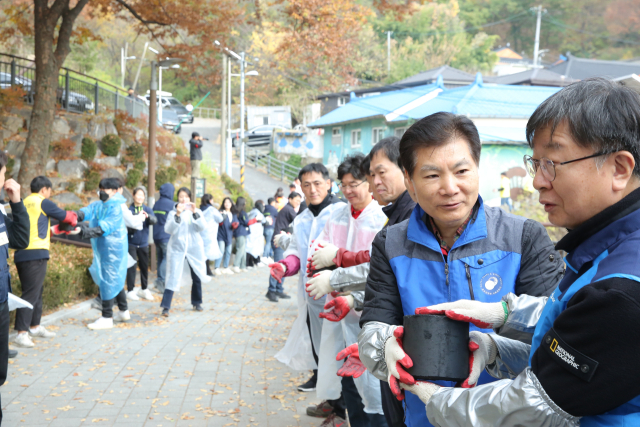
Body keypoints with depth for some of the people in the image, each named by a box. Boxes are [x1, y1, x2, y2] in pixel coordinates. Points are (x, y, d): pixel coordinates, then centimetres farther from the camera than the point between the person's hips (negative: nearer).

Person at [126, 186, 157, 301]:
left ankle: (144, 290, 23)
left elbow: (154, 220, -13)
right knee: (132, 267, -5)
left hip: (143, 243, 4)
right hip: (132, 243, -4)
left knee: (144, 266, 10)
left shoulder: (147, 209, 3)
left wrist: (147, 216, -33)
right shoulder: (129, 209, -6)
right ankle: (130, 291, 5)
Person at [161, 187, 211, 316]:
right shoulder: (173, 213, 1)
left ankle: (197, 302, 28)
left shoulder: (196, 212, 6)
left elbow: (202, 227, -8)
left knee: (197, 276, 10)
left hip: (194, 248, 3)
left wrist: (195, 213, -21)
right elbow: (168, 229, -12)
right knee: (173, 278, -11)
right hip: (177, 249, -3)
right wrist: (177, 215, -24)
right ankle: (166, 307, -12)